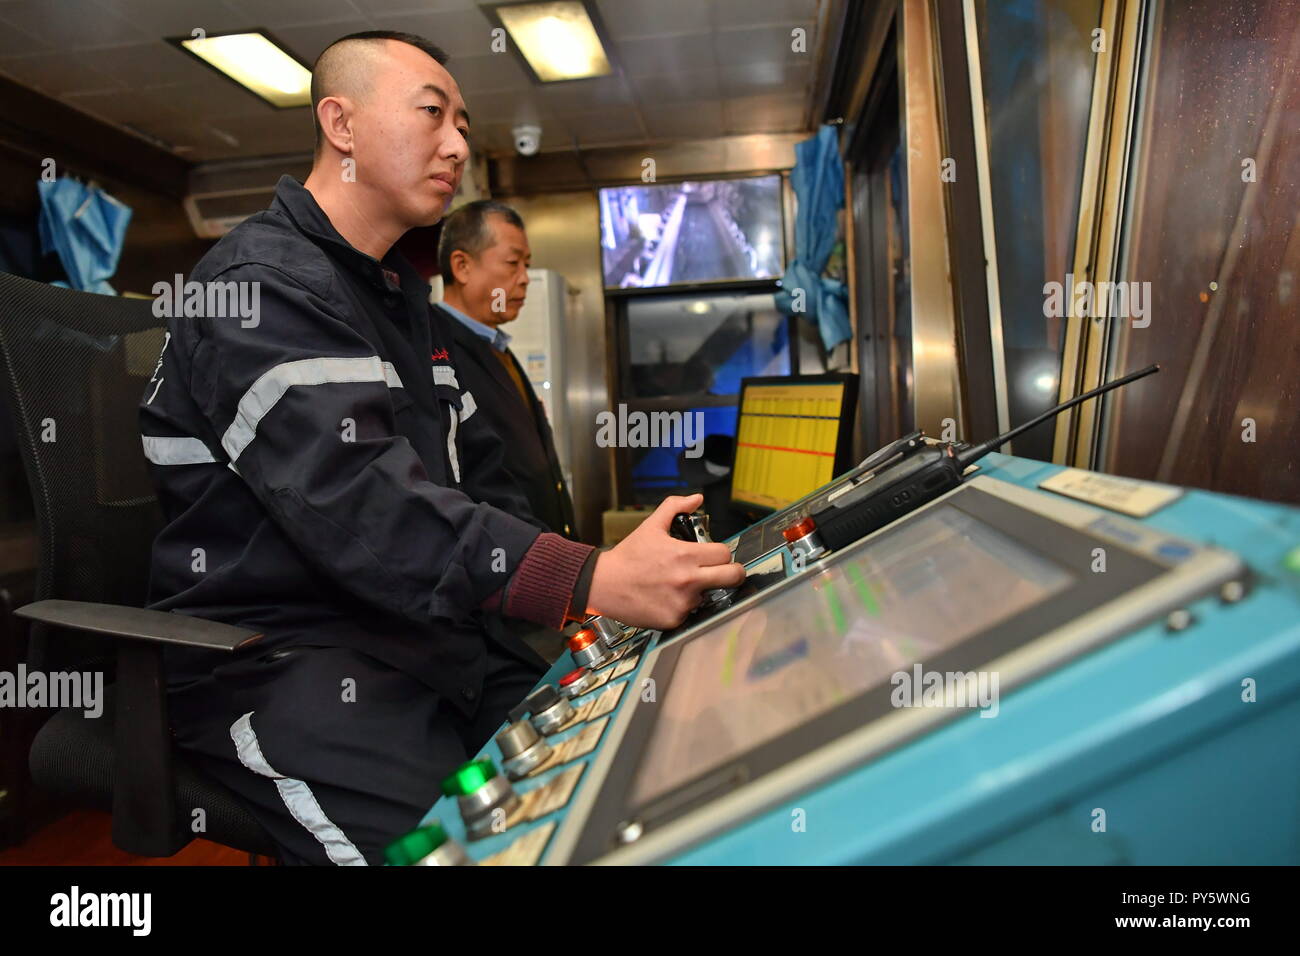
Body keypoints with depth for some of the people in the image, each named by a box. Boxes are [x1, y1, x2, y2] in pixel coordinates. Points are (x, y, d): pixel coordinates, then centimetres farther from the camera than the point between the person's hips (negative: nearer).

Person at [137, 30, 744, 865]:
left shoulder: (406, 298, 17)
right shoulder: (262, 283, -13)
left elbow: (478, 477, 14)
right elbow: (358, 504, -28)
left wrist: (592, 589, 0)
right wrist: (593, 584, -37)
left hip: (429, 633, 8)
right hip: (280, 658, -7)